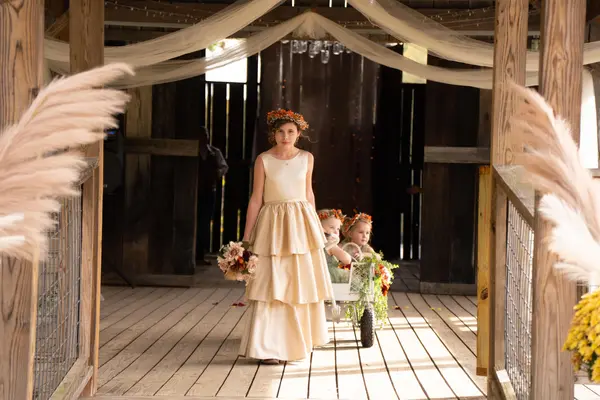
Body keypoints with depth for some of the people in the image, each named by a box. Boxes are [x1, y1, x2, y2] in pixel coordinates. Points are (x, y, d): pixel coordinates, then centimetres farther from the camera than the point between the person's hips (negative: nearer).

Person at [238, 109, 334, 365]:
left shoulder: (306, 158, 4)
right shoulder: (263, 160, -5)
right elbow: (256, 199, -4)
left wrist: (314, 228, 18)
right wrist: (246, 238, -5)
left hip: (301, 226, 4)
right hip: (272, 226, -4)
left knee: (302, 284, 11)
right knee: (271, 286, -8)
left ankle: (299, 340, 29)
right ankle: (268, 349, -6)